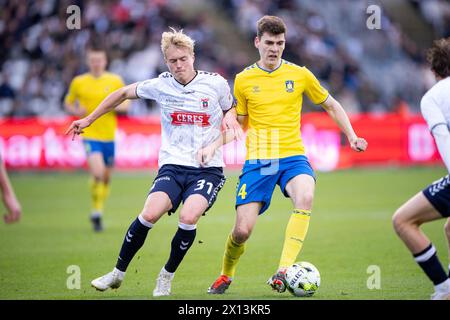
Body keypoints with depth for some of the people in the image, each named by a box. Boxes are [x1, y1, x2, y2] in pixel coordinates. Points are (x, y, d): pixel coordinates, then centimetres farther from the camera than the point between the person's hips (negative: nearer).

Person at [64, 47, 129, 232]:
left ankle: (99, 211, 29)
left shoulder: (115, 81, 3)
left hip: (109, 135, 3)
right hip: (90, 135, -3)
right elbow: (68, 103, 13)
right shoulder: (78, 82, 2)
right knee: (97, 172, -21)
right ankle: (95, 212, -6)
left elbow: (126, 105, 7)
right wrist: (76, 111, -8)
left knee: (106, 176, 10)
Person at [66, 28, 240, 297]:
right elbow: (124, 93, 19)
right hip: (172, 164, 2)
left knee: (189, 217, -27)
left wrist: (213, 146, -10)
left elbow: (233, 125, 8)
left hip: (208, 169, -2)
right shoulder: (161, 85, 2)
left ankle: (167, 277, -2)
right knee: (150, 214, -22)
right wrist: (88, 120, 21)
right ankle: (118, 272, -1)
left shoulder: (216, 84, -3)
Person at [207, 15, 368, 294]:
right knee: (242, 231, -7)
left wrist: (352, 137, 5)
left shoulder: (299, 75, 4)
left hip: (292, 156, 0)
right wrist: (229, 121, -8)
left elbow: (331, 106, 16)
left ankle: (284, 272, -33)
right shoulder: (244, 80, 4)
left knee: (305, 197, -34)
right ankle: (226, 276, 25)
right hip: (258, 159, 0)